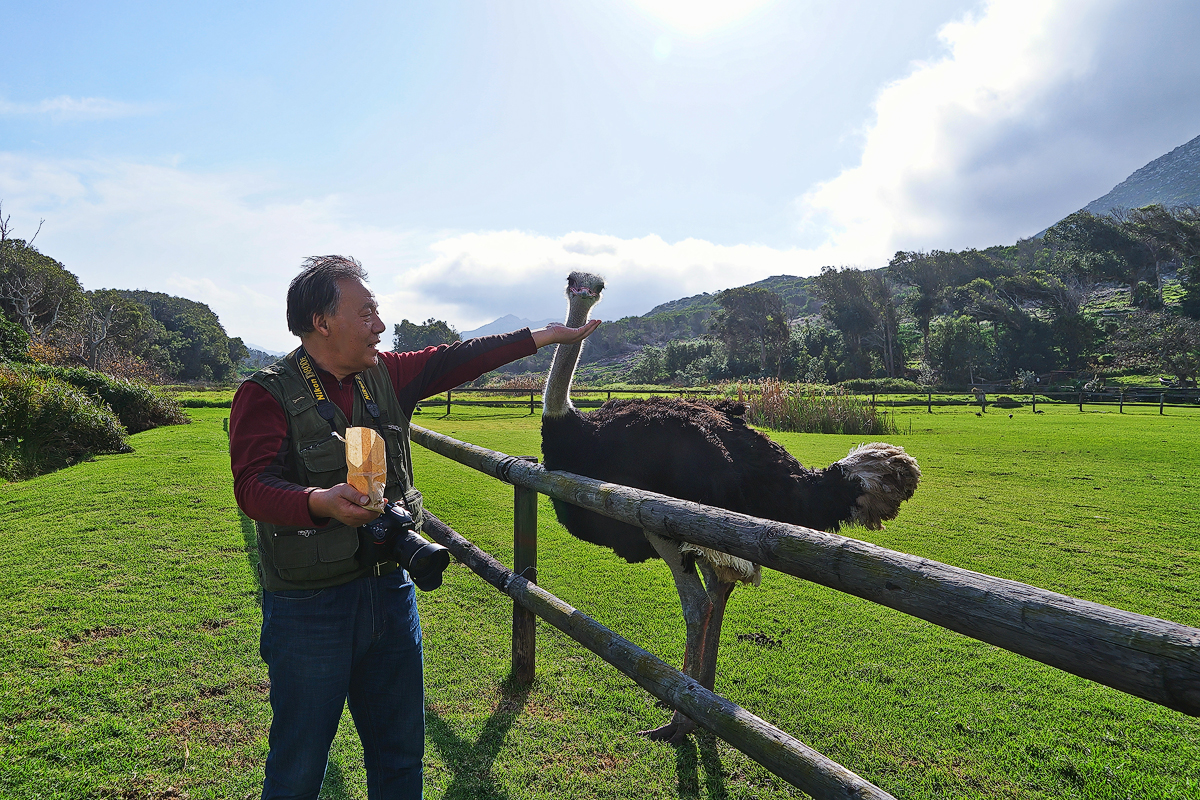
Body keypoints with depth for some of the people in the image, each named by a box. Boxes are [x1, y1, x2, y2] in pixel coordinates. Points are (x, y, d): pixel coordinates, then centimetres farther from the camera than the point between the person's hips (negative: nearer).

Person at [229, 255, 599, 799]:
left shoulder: (385, 376, 7)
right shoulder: (266, 395, -11)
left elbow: (452, 361, 11)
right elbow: (252, 484, -21)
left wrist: (546, 336, 12)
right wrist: (321, 501, -41)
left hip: (391, 590, 6)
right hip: (309, 606, -6)